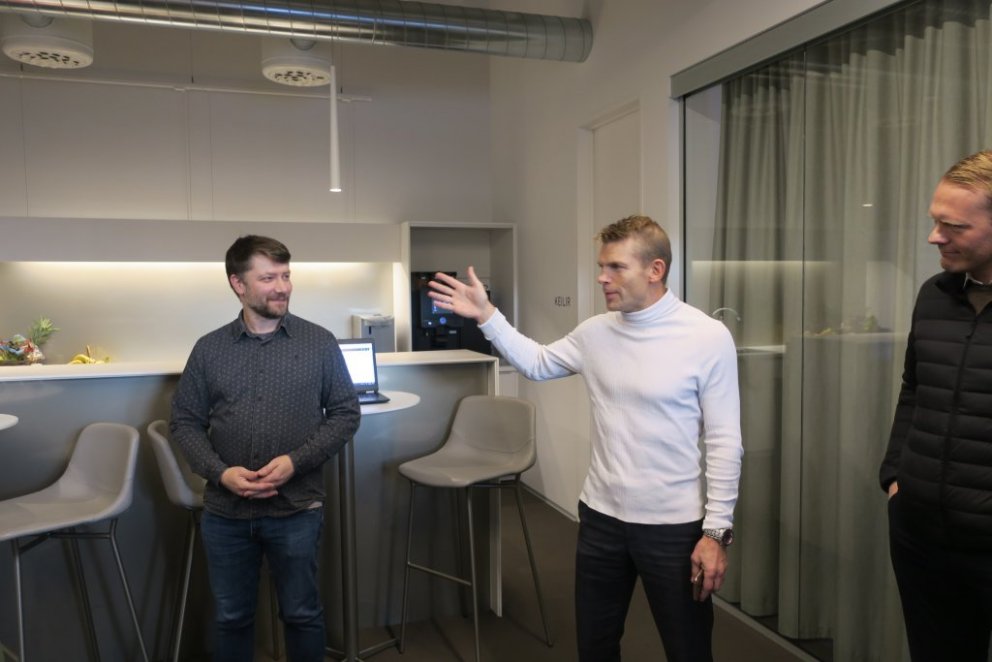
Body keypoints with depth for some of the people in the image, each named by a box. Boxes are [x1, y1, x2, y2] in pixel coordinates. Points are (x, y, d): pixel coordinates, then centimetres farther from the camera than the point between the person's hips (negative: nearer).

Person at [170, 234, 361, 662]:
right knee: (231, 618, 17)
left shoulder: (320, 343, -3)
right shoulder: (209, 349, 2)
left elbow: (345, 413, -1)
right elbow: (184, 421, 5)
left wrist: (295, 461, -14)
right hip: (224, 511, 2)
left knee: (301, 615, 13)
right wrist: (220, 472, -11)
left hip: (297, 510, -2)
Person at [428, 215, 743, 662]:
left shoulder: (708, 337, -13)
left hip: (673, 526, -4)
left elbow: (724, 443, -11)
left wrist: (717, 530, -12)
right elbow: (536, 364, 17)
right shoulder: (595, 332, 0)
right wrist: (486, 316, 7)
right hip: (601, 517, 4)